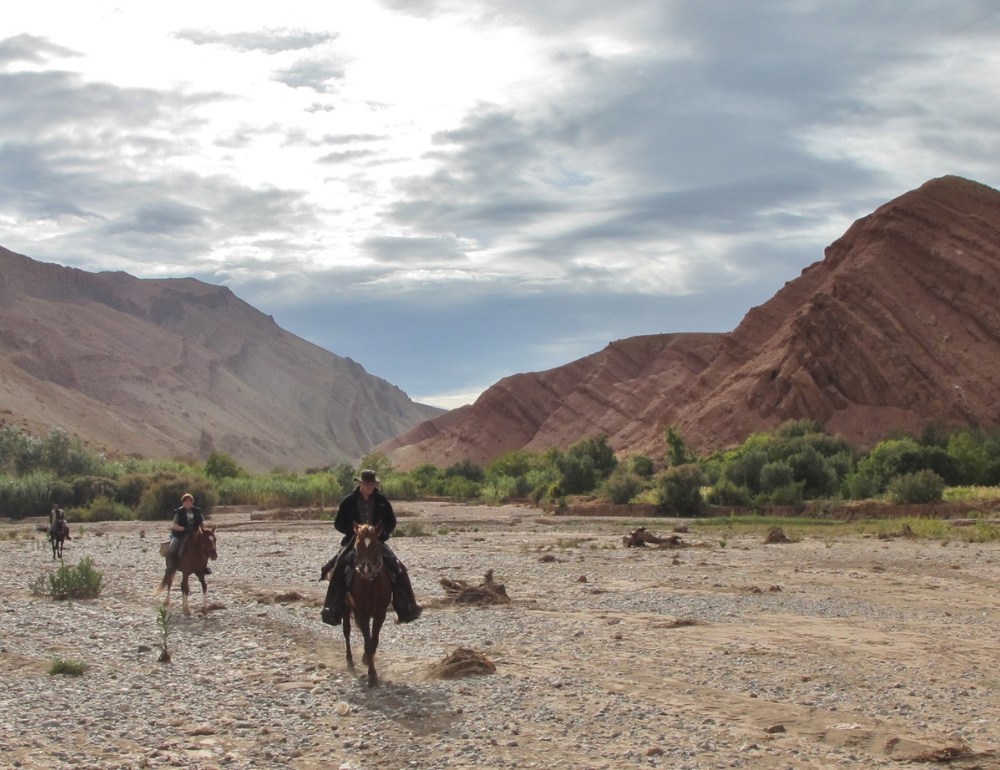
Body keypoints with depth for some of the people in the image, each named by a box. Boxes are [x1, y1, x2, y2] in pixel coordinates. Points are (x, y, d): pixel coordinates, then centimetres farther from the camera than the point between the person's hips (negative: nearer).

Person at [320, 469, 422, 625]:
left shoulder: (382, 501, 5)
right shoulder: (349, 501, 1)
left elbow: (391, 522, 12)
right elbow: (338, 523, 4)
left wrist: (383, 532, -8)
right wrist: (353, 528, -14)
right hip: (354, 541, -2)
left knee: (399, 569, -16)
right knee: (339, 566, -28)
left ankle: (407, 609, -7)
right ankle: (333, 610, -25)